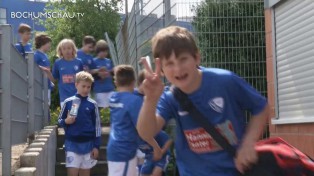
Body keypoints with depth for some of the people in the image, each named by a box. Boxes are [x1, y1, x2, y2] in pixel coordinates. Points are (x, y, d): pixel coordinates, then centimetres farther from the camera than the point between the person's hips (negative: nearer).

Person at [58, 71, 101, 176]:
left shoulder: (92, 104, 0)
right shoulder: (68, 102, -1)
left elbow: (97, 126, 3)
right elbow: (59, 120, 8)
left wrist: (96, 146, -1)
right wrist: (66, 121, -14)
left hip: (88, 144, 1)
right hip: (72, 144, -1)